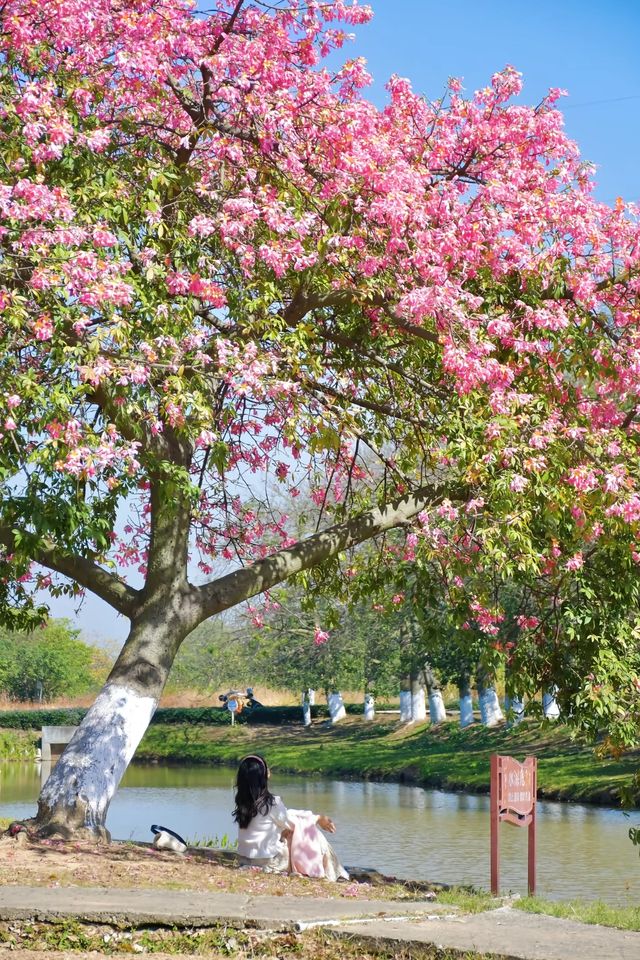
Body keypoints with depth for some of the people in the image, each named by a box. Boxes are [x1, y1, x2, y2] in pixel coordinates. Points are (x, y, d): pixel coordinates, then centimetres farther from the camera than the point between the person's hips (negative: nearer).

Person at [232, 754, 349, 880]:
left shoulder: (242, 801, 0)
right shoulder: (271, 803, -22)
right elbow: (291, 823, -5)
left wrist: (313, 816, 12)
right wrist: (317, 819, 10)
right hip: (268, 862, -7)